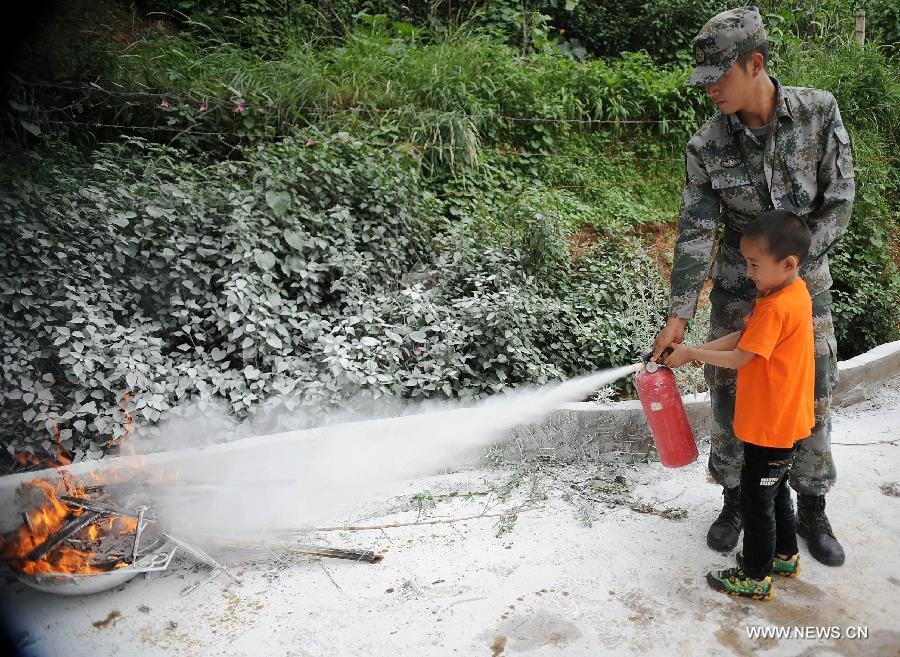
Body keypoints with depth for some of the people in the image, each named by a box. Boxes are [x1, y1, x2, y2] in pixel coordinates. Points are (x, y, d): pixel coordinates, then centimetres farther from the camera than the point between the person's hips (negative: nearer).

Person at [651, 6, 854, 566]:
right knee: (729, 397, 5)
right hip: (735, 288, 0)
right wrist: (678, 316, -19)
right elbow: (695, 232, -13)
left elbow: (839, 202, -9)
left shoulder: (820, 111, -11)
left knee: (813, 399, 7)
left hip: (805, 279, 0)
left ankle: (812, 510, 27)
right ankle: (735, 500, 27)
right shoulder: (707, 147, -11)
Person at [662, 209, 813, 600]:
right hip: (783, 420, 10)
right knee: (774, 490, 25)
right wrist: (692, 351, -2)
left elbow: (739, 359, -21)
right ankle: (784, 556, 43)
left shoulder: (776, 308, -27)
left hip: (770, 426, -10)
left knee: (756, 498, 5)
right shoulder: (792, 293, 3)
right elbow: (743, 336, 5)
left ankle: (756, 578, 21)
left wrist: (691, 354, -9)